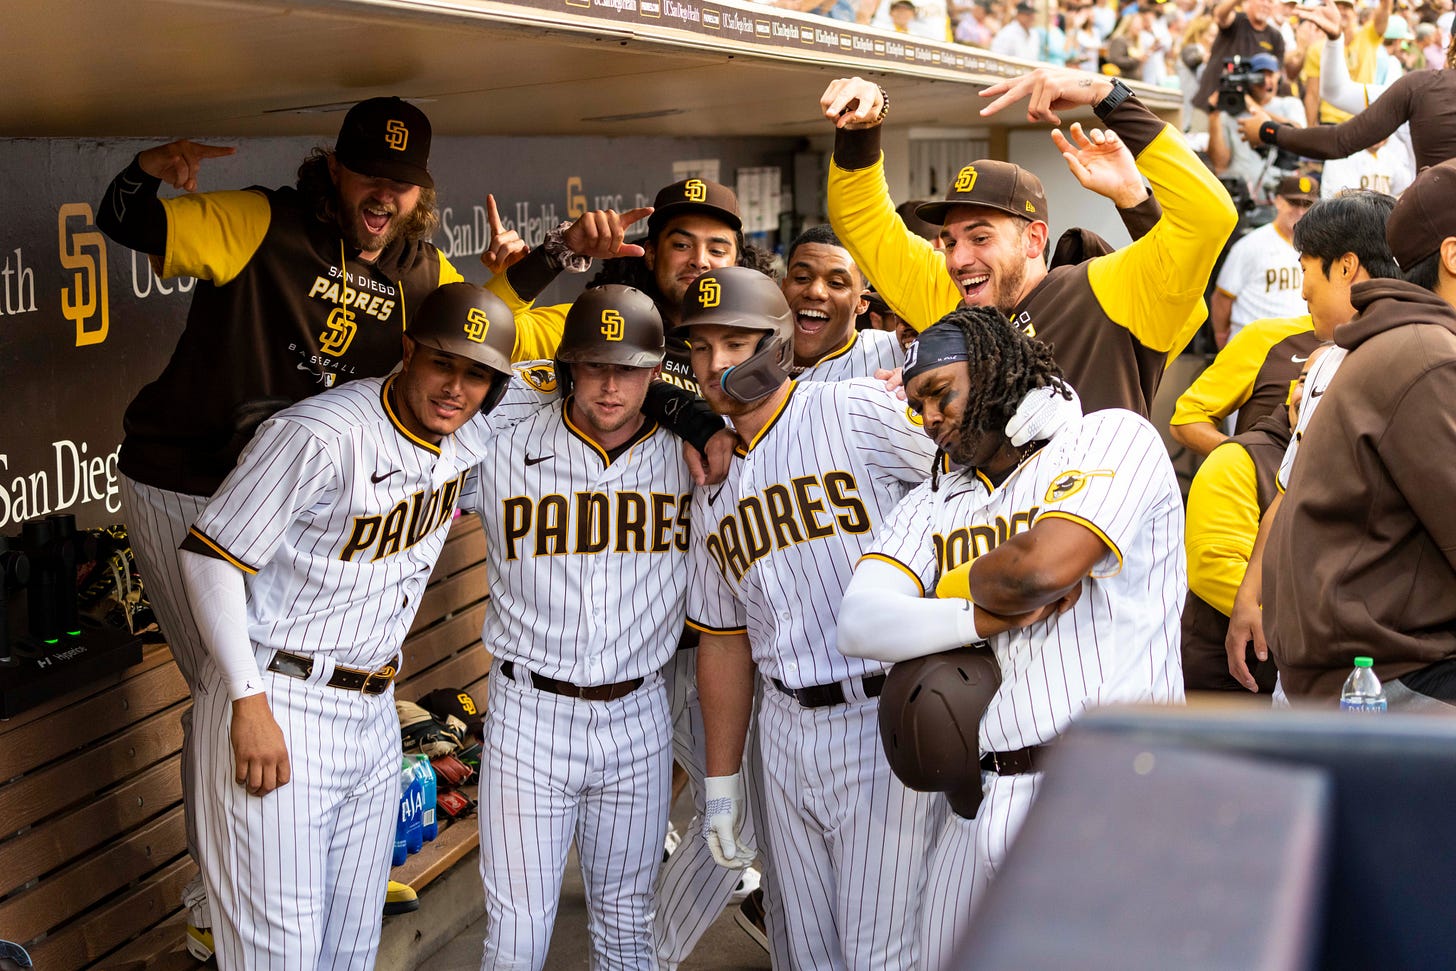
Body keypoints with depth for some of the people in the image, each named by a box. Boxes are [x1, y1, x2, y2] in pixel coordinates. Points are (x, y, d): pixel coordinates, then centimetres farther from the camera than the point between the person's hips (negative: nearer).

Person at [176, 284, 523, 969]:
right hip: (277, 706, -7)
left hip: (373, 710, 7)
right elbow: (209, 556, -17)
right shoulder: (320, 436, -20)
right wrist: (250, 704, -20)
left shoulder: (475, 436, 3)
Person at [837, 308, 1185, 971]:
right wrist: (983, 616, -10)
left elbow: (1044, 566, -15)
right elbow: (861, 622, 3)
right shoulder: (931, 505, 19)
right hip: (979, 802, 6)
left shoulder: (1112, 437, 2)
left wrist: (958, 584, 5)